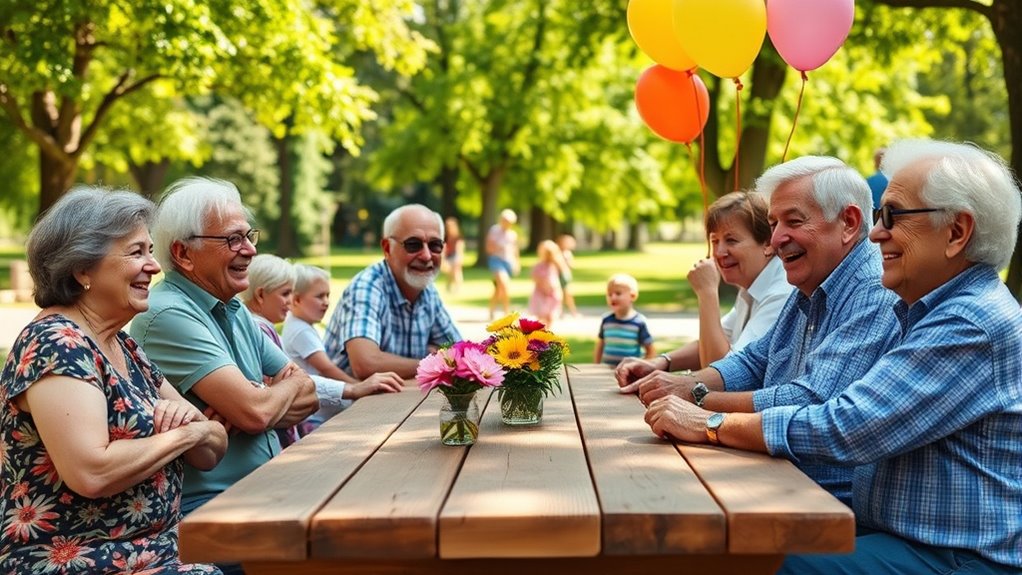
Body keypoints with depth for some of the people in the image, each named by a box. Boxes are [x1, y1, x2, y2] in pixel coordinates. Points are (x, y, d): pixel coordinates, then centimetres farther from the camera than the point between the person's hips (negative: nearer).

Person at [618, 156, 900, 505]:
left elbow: (810, 403, -27)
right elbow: (753, 362, 23)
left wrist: (697, 396, -18)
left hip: (839, 500, -9)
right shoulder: (807, 294, 14)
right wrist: (681, 382, 4)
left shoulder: (876, 296, -19)